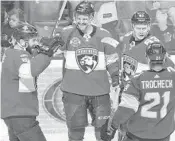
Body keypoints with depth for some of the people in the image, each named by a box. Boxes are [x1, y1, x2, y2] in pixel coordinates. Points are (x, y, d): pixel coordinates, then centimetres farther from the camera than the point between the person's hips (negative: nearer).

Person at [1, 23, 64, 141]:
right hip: (19, 115, -11)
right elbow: (29, 71, -39)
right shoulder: (18, 56, -18)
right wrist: (46, 52, -37)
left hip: (14, 112, 11)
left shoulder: (11, 53, 13)